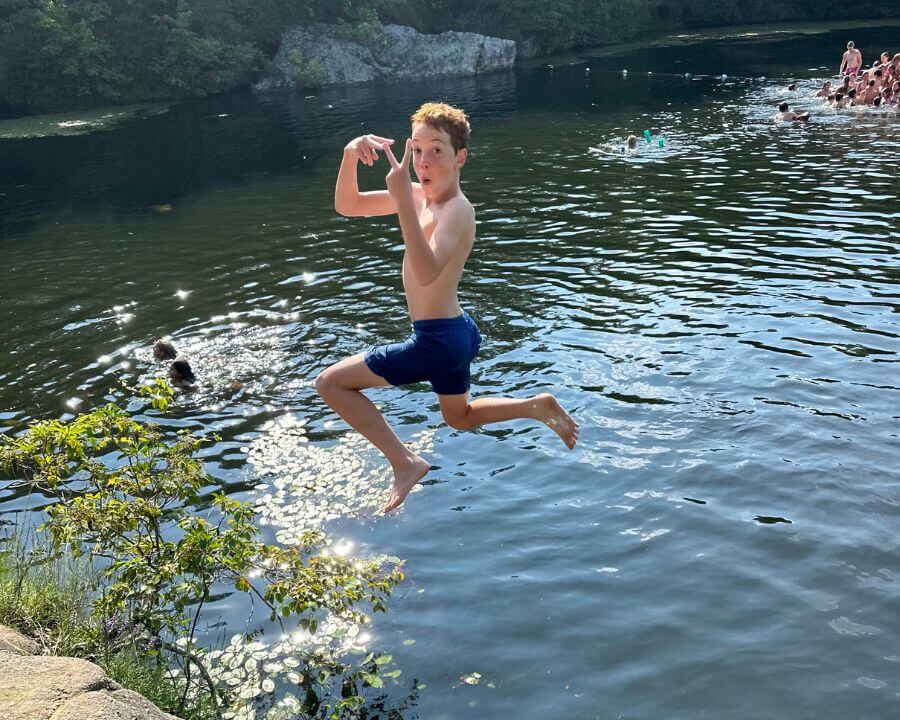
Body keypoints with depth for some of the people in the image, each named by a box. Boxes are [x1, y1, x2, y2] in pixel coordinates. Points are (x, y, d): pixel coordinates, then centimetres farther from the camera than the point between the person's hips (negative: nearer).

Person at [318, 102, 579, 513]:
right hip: (454, 333, 10)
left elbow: (427, 273, -40)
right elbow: (346, 206, 6)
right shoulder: (420, 195, 4)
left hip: (438, 341, -10)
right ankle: (539, 407, 27)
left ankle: (405, 463, -2)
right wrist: (351, 155, -12)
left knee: (330, 382, -4)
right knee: (460, 417, 32)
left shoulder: (458, 210, -22)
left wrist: (402, 198, -43)